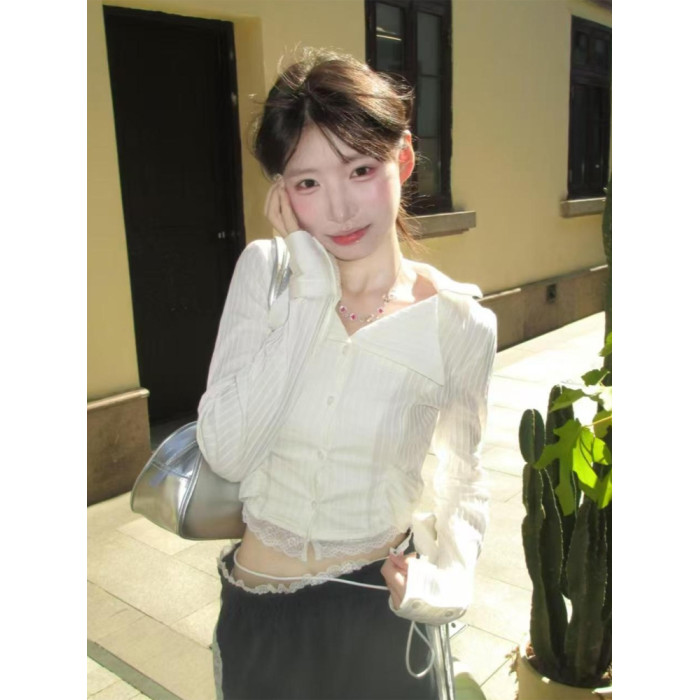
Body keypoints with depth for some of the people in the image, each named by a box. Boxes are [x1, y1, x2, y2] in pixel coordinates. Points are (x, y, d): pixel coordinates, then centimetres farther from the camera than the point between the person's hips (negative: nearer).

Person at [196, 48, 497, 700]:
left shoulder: (459, 322, -14)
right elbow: (227, 452, -21)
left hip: (378, 618, -1)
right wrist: (311, 294, -23)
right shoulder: (264, 272, -11)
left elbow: (463, 479, 1)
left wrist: (448, 575, -17)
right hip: (256, 613, 2)